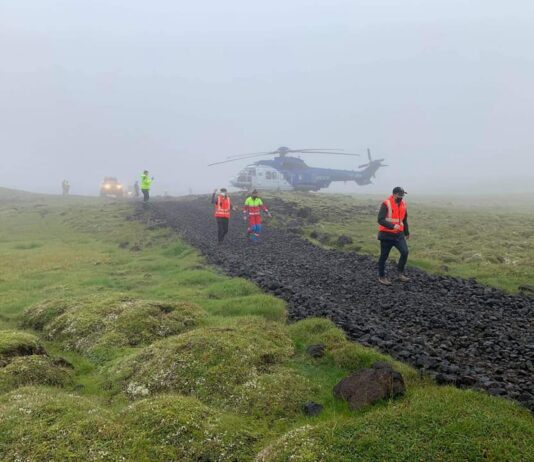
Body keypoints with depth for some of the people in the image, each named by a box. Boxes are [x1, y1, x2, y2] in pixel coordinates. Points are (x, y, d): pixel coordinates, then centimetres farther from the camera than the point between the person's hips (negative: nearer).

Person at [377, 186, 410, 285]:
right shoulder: (386, 204, -16)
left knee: (405, 252, -8)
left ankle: (400, 273, 9)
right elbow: (380, 220, -22)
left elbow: (404, 219, 19)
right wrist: (392, 226, -32)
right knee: (384, 256, 4)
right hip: (386, 235, -5)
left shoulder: (403, 204, 6)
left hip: (399, 234, 6)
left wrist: (407, 232, 24)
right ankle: (381, 277, 18)